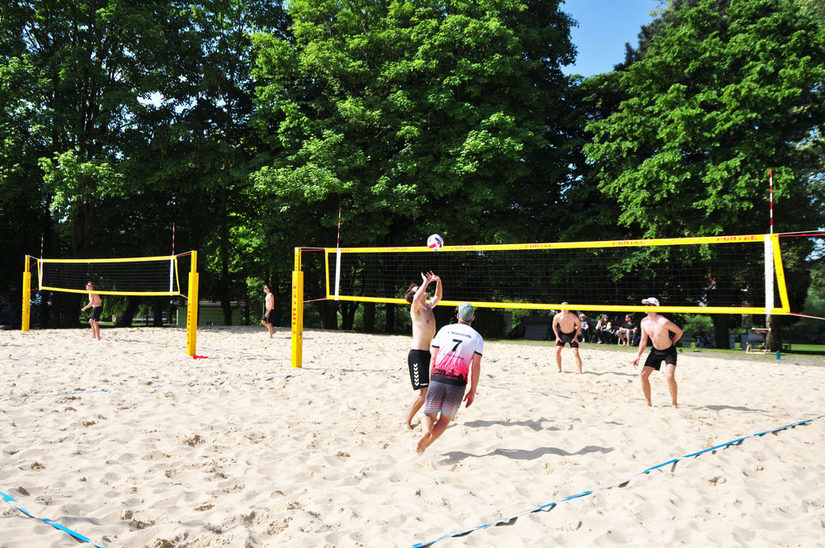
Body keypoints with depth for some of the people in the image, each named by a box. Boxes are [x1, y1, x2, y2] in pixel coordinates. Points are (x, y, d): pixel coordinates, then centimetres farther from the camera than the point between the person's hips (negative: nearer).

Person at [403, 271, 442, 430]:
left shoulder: (428, 307, 14)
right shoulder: (416, 309, -10)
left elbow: (438, 297, 33)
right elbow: (416, 299, -34)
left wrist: (438, 281, 17)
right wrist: (426, 282, -22)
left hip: (426, 354, 9)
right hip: (417, 355, -9)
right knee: (424, 393, -11)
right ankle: (407, 422, 2)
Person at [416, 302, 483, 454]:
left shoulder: (444, 330, 13)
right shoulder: (477, 337, 9)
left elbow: (433, 359, 10)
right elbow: (476, 366, 2)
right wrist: (472, 391, 6)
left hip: (437, 379, 1)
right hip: (458, 384, -1)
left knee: (429, 415, 15)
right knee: (444, 420, 13)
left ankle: (427, 432, -19)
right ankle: (425, 445, -9)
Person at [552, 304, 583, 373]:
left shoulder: (573, 317, -24)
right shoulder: (557, 317, -18)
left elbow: (579, 326, -7)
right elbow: (554, 326, 3)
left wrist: (576, 337, -11)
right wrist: (557, 336, -2)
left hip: (572, 335, -2)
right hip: (562, 334, 2)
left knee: (576, 353, -12)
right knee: (557, 351, -10)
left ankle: (580, 372, -1)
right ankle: (559, 370, 8)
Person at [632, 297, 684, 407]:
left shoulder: (663, 322, -25)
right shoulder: (644, 322, -6)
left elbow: (679, 332, -10)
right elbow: (643, 340, 5)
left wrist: (671, 344, 2)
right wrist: (638, 356, 0)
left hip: (669, 352, -6)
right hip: (655, 351, 6)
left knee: (670, 376, -21)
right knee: (644, 374, -4)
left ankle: (674, 404, -2)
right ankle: (648, 403, 9)